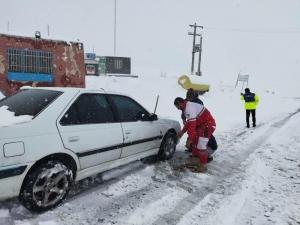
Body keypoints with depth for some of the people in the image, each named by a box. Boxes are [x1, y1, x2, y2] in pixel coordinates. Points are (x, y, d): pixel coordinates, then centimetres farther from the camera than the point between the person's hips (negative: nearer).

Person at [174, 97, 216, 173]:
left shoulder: (189, 108, -24)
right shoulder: (188, 106, 9)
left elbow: (192, 124, -27)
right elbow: (189, 122, 19)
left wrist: (189, 139, -24)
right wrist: (182, 131, 21)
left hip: (208, 124, -11)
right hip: (201, 124, 11)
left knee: (201, 145, -11)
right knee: (195, 142, 16)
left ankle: (203, 166, 1)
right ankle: (195, 161, 27)